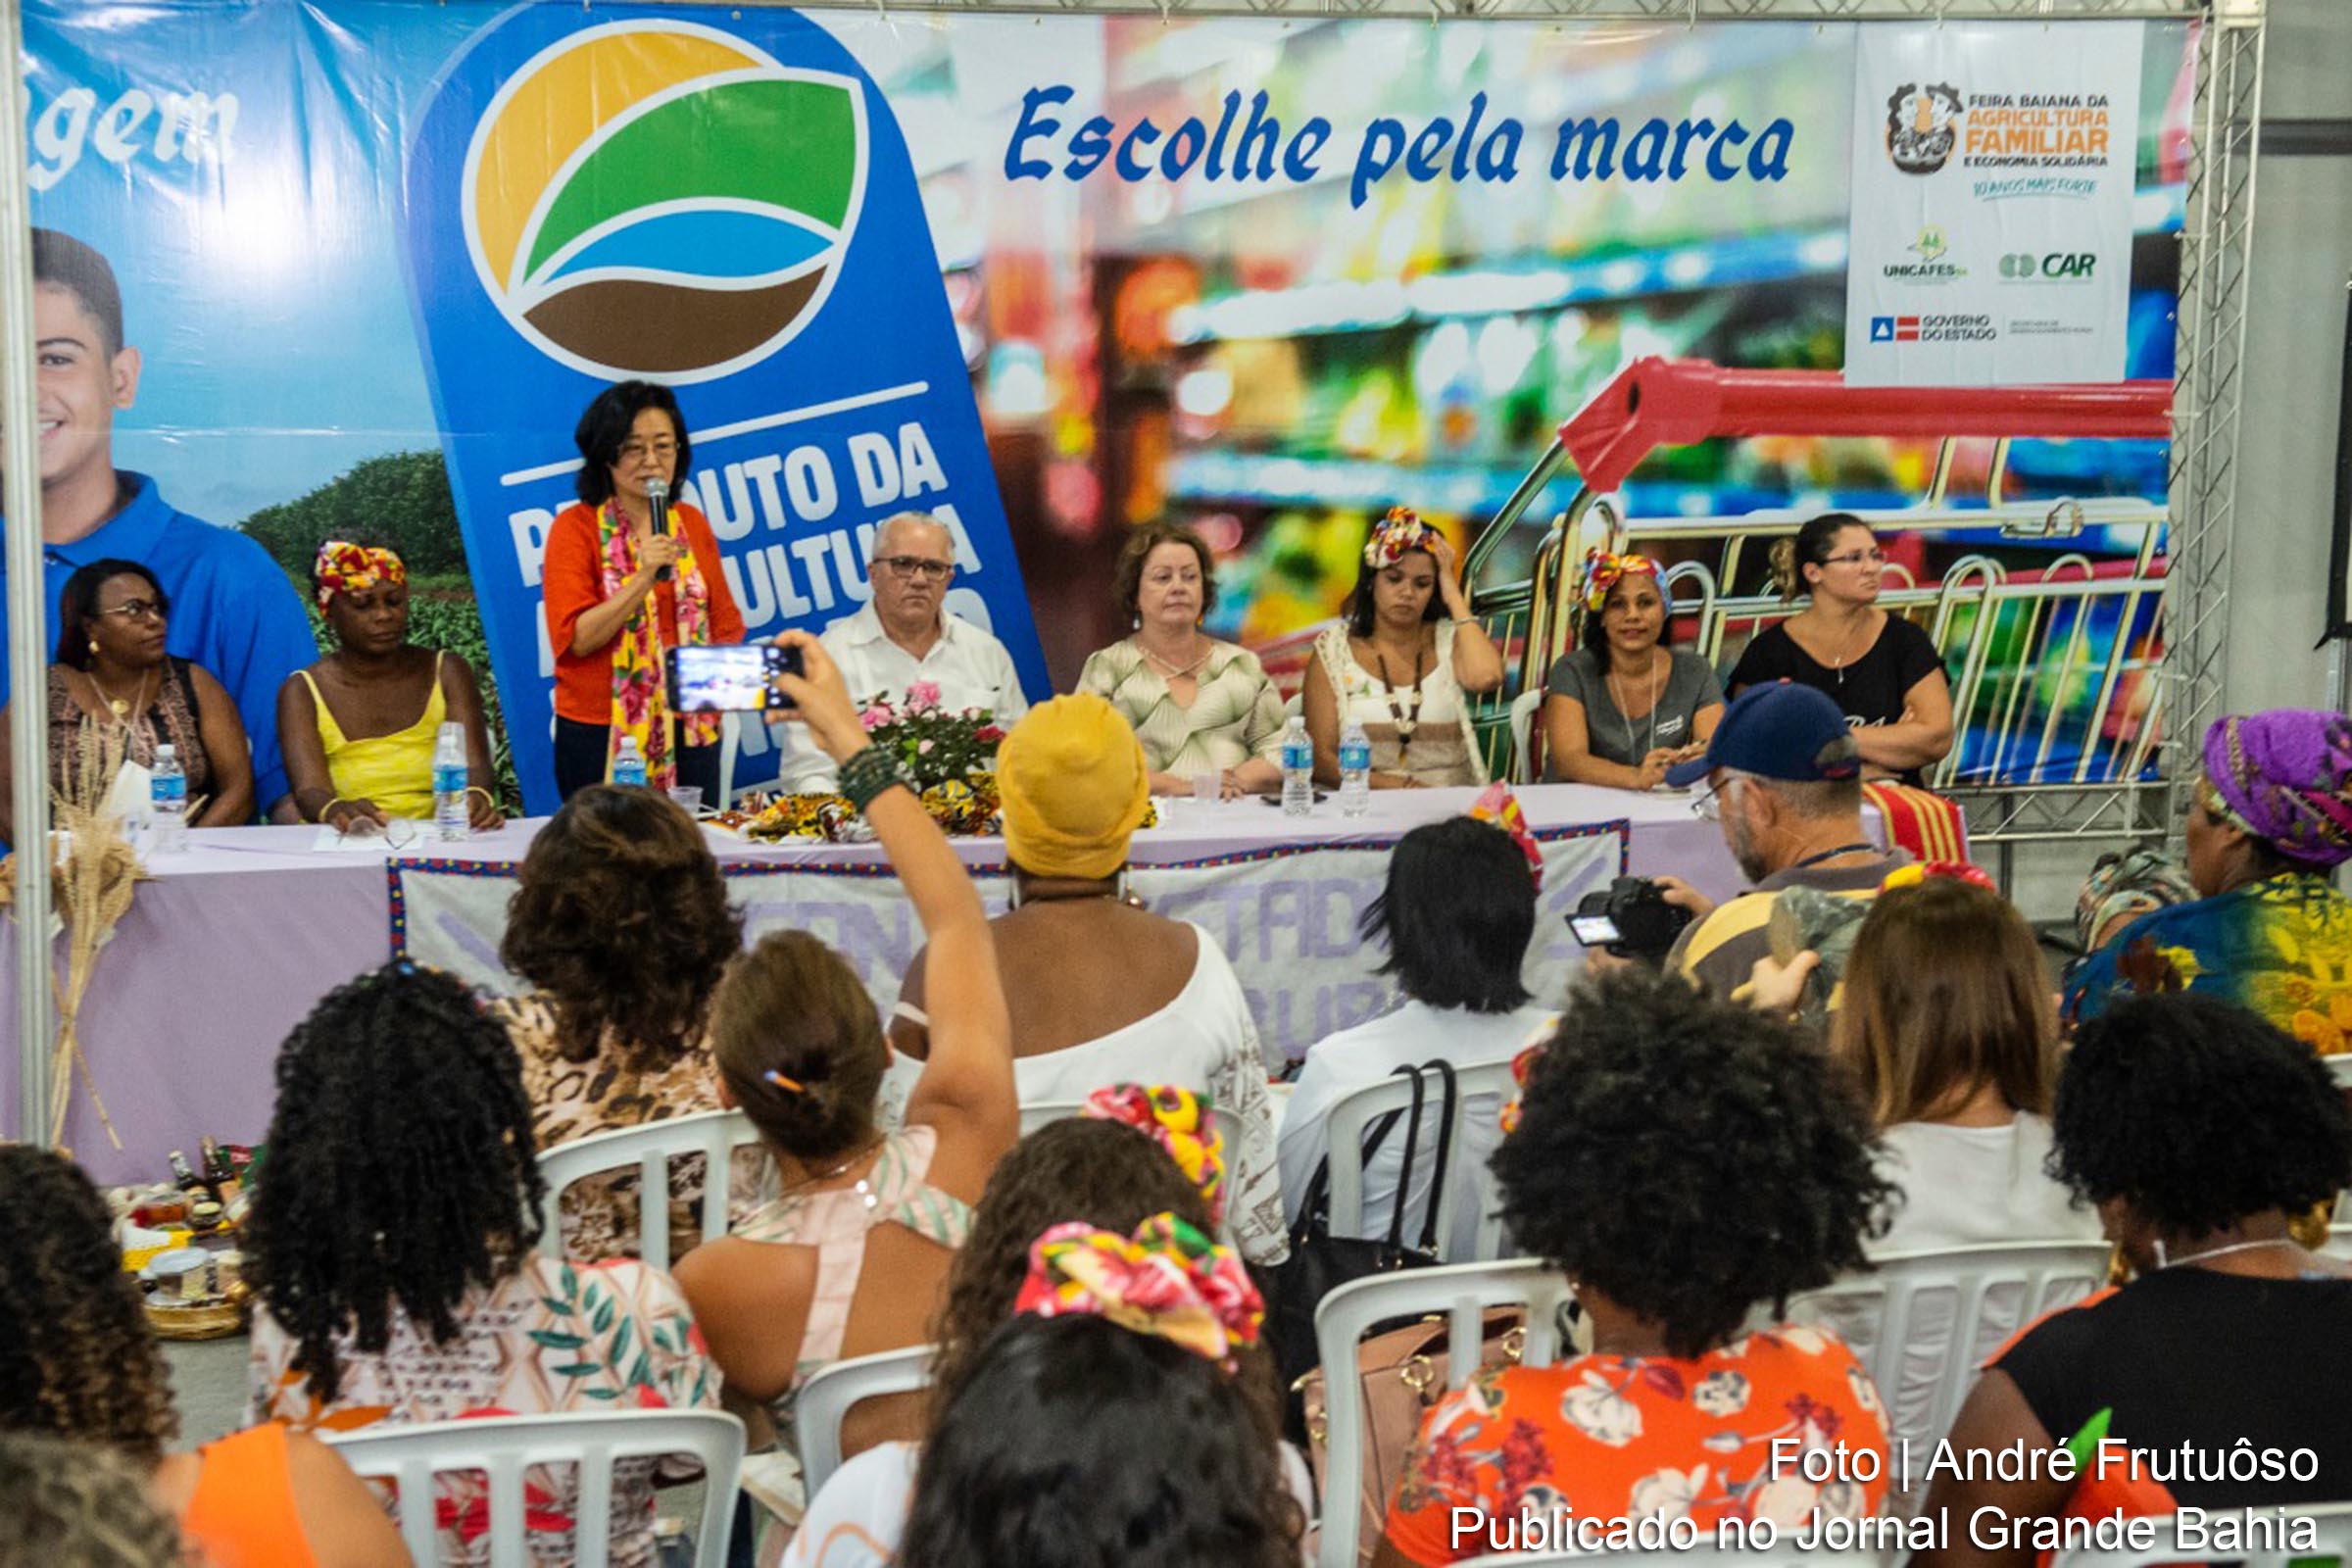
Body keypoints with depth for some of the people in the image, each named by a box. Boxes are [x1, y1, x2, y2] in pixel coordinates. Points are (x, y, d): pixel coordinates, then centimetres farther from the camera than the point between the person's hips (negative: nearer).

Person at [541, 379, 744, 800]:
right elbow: (574, 639, -12)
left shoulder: (691, 524, 10)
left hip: (690, 730, 4)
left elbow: (724, 625, 15)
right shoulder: (575, 527, -4)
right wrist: (644, 579, -22)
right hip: (601, 734, -4)